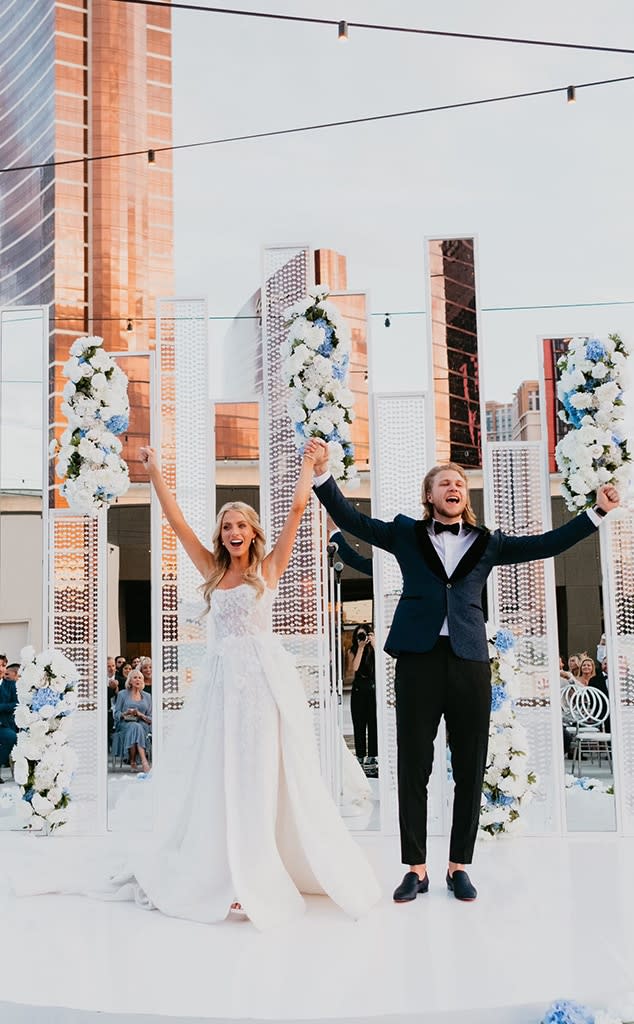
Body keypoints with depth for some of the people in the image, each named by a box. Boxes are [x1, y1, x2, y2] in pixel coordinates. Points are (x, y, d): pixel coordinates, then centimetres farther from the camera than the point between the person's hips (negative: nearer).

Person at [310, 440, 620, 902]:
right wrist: (323, 474, 0)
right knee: (413, 767, 2)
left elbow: (546, 544, 14)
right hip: (418, 659, -1)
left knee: (470, 770, 5)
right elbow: (352, 521, 9)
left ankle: (459, 866, 18)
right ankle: (416, 868, 13)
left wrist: (598, 512, 10)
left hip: (470, 661, 2)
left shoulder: (487, 543, 14)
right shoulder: (406, 532, 12)